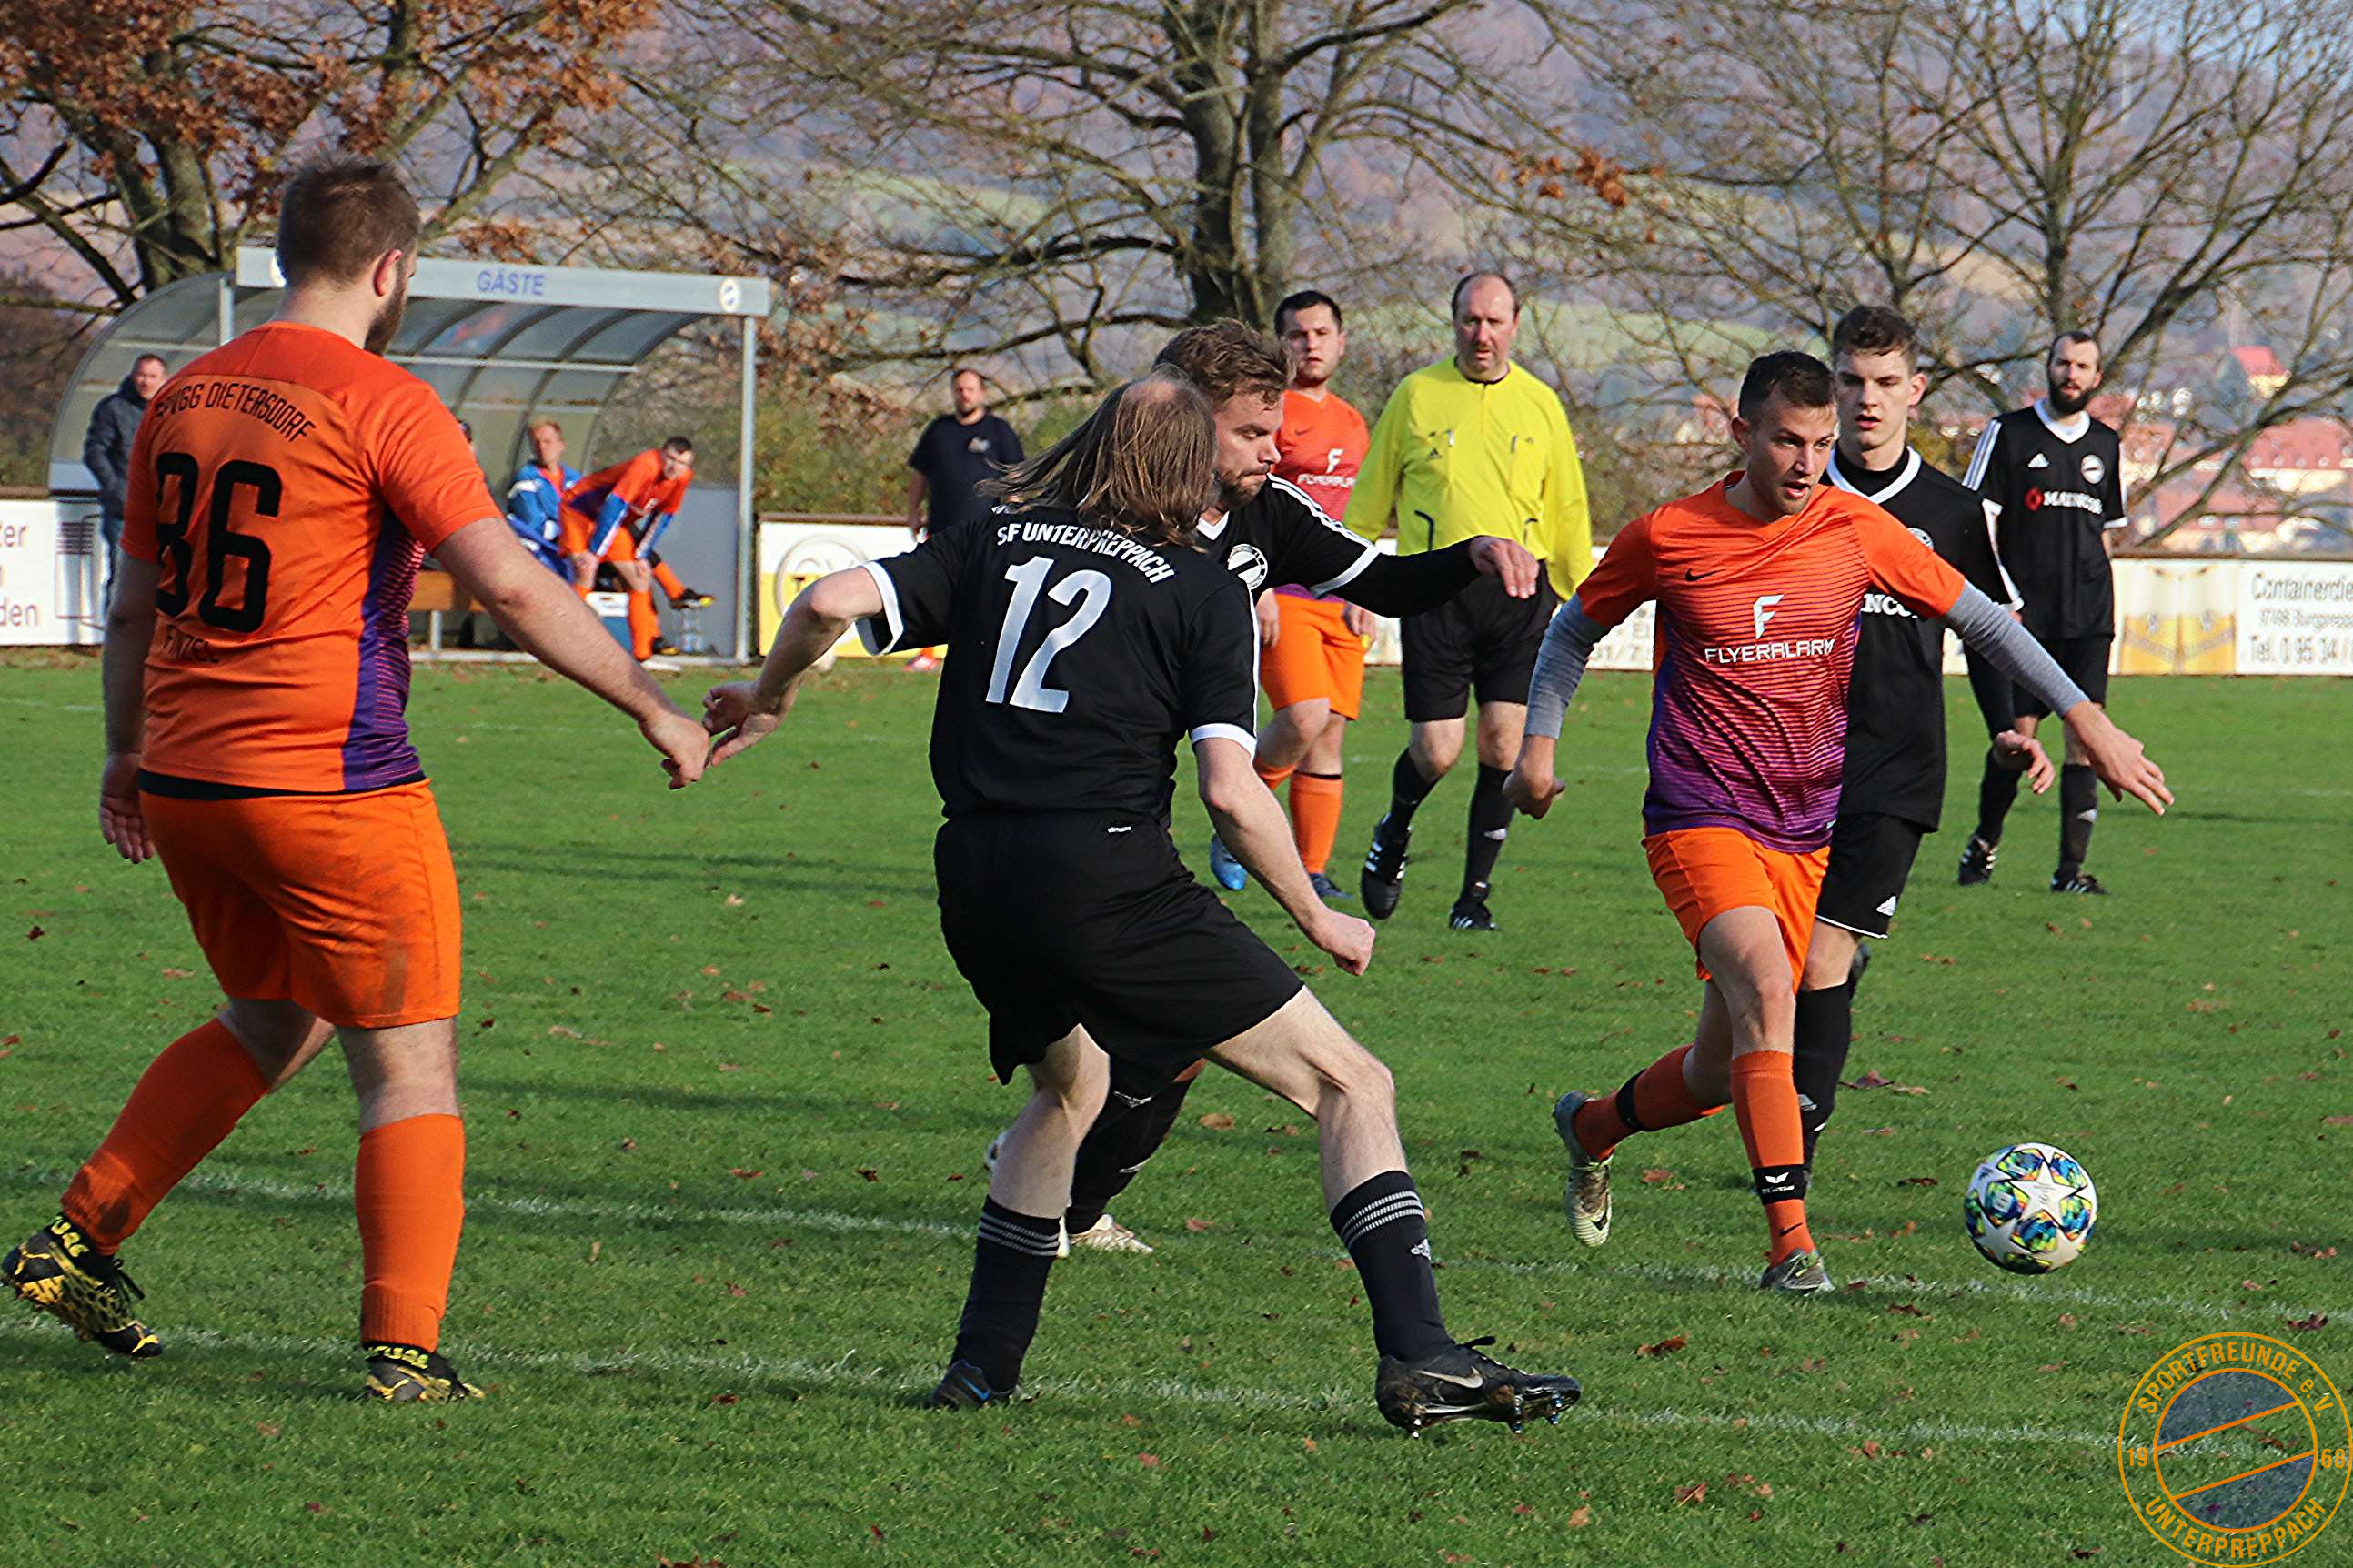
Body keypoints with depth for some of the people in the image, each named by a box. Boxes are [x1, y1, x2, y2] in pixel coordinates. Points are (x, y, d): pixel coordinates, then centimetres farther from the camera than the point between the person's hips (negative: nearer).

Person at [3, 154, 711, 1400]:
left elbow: (134, 607, 18)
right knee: (410, 1063, 1)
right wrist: (650, 706, -8)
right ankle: (403, 1345, -7)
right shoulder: (381, 405, -11)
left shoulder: (185, 399, 10)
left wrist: (127, 752, 31)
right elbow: (510, 587, -16)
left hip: (186, 783, 7)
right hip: (331, 786, -7)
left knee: (270, 1026, 26)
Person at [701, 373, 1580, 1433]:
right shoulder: (1204, 591, 3)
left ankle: (981, 1366, 29)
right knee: (1351, 1085, 1)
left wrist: (767, 698, 24)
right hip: (1107, 882, -5)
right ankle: (1418, 1356, -13)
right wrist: (1317, 920, 7)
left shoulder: (998, 543, 15)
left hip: (975, 888, 6)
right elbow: (1230, 791, -6)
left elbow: (830, 602, 5)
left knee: (1069, 1086, 34)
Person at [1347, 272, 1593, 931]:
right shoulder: (1416, 395, 5)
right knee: (1437, 750, -5)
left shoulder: (1540, 404, 9)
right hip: (1436, 596, -1)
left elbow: (1567, 512, 16)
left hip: (1518, 593, 1)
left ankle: (1475, 894, 5)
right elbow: (1369, 503, 11)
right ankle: (1394, 833, 27)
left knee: (1503, 747, -5)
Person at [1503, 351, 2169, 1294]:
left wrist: (2089, 725, -1)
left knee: (1722, 1073, 7)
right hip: (1699, 817, -3)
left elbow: (1982, 622, 4)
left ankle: (1592, 1127, 40)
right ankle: (1790, 1241, -30)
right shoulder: (1665, 537, -6)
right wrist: (1538, 744, 4)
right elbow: (1575, 630, 12)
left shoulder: (1857, 531, -2)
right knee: (1766, 987, -29)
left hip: (1807, 831, 4)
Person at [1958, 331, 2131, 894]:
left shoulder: (2107, 445, 14)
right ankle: (1984, 843, 20)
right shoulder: (2007, 434, 2)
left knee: (2085, 736, -7)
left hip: (2088, 616, 3)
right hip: (2024, 613, -3)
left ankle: (2072, 867, -5)